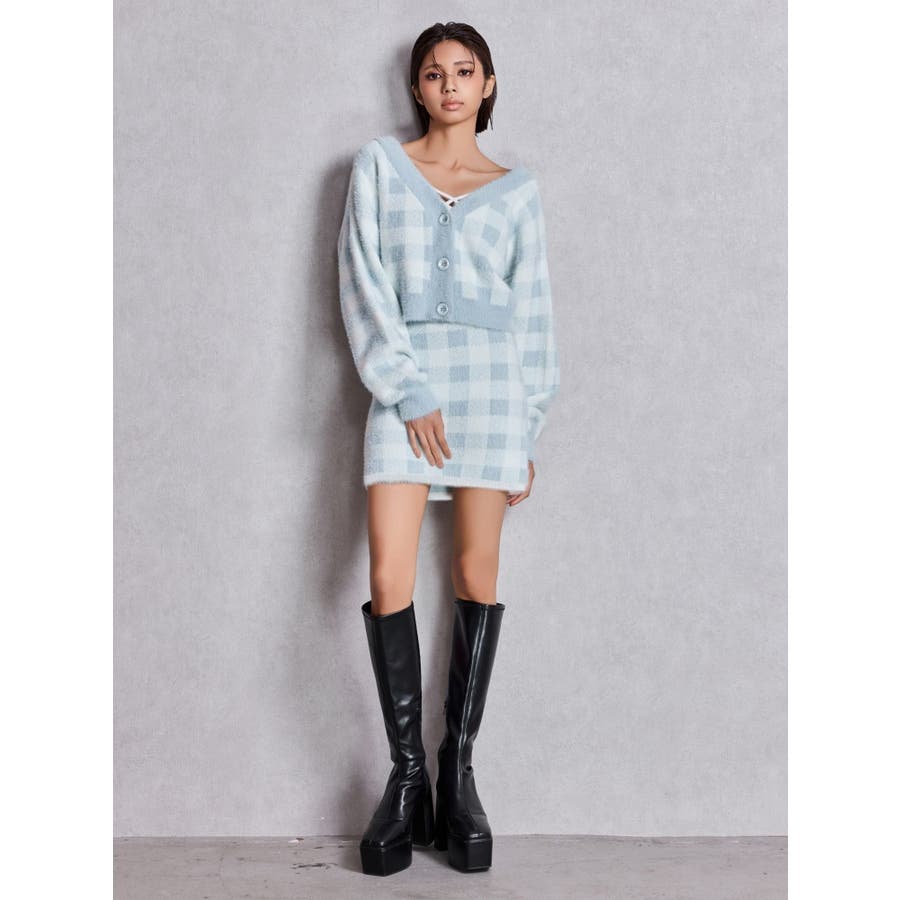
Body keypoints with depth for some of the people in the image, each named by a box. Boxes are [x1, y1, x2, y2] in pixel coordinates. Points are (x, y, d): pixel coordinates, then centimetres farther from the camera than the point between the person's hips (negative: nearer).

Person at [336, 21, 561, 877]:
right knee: (389, 580, -9)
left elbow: (532, 311, 11)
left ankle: (459, 772, 9)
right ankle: (407, 774, 2)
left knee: (477, 573, 0)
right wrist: (411, 392, -9)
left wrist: (527, 427, 5)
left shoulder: (516, 189, 12)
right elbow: (364, 284, 0)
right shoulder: (379, 165, 9)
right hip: (403, 379, -1)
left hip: (491, 378, 1)